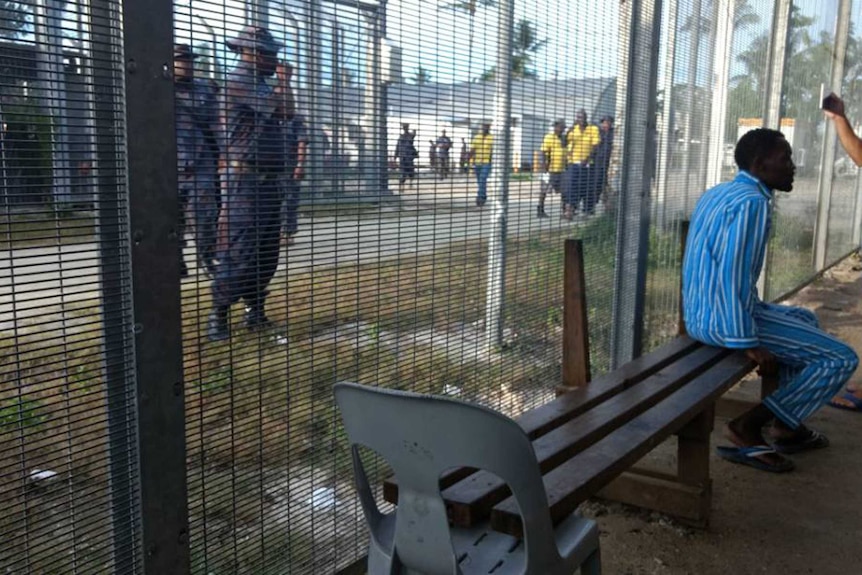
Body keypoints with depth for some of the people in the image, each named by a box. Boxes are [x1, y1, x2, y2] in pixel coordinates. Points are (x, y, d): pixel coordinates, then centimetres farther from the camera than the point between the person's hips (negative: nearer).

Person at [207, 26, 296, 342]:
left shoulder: (257, 85, 19)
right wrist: (284, 79, -1)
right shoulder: (239, 81, -11)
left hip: (268, 180, 10)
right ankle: (217, 318, -5)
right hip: (244, 179, -10)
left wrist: (281, 81, 15)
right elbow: (286, 111, -17)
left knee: (267, 251, 11)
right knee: (240, 252, -11)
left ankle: (255, 311, 19)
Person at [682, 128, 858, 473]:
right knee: (841, 359, -4)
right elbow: (732, 276, -25)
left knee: (805, 319, 31)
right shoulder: (752, 202, -17)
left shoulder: (719, 193, 14)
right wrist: (747, 342, -21)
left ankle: (787, 427, 30)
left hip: (701, 313, 10)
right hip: (723, 319, -10)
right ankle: (747, 429, -5)